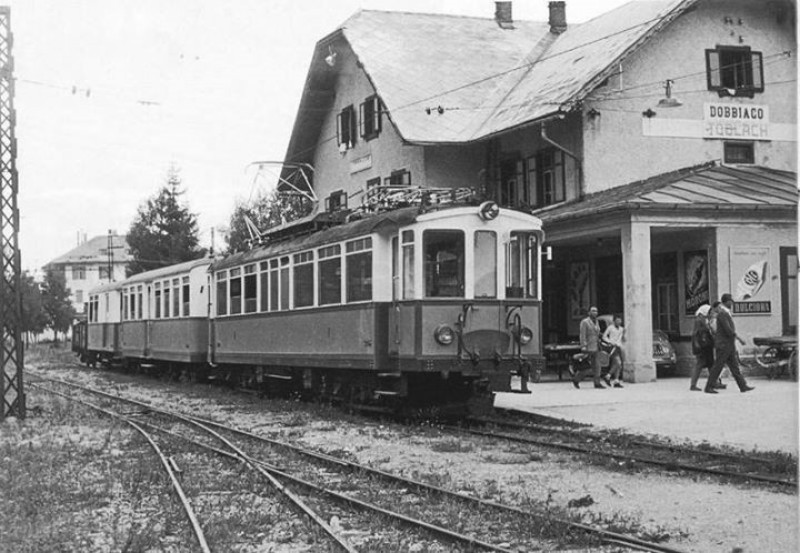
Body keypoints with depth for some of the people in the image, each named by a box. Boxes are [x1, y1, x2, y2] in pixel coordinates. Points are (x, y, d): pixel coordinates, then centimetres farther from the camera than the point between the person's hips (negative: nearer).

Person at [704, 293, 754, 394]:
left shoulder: (726, 313, 15)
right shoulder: (722, 314, -17)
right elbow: (728, 330, -24)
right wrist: (739, 339, -19)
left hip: (729, 346, 10)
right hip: (723, 345, -10)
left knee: (734, 366, 7)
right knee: (717, 367, -5)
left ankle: (743, 386, 6)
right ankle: (708, 388, 1)